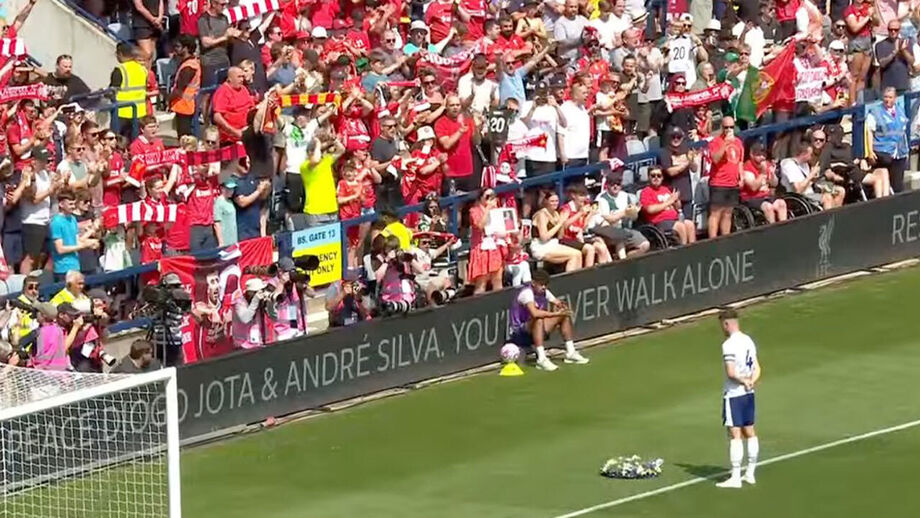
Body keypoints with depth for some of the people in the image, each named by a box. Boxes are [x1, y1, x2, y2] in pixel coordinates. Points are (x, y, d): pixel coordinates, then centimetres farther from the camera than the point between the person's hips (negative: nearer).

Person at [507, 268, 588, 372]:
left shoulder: (544, 292, 3)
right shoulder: (527, 293, -23)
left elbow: (558, 303, 12)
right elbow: (534, 313, -39)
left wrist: (562, 307, -13)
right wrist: (555, 314, -35)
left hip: (538, 330, 9)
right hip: (520, 333, -9)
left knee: (565, 316, 7)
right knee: (538, 320, -39)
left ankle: (570, 353, 14)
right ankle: (541, 359, -41)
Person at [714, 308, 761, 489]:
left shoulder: (729, 345, -17)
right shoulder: (748, 341, 9)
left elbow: (731, 372, -23)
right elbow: (757, 369, 12)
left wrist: (743, 381, -7)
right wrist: (751, 381, -4)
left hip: (733, 394, -8)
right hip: (748, 393, 8)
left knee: (735, 435, -6)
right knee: (750, 432, 14)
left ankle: (735, 477, -6)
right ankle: (750, 473, 21)